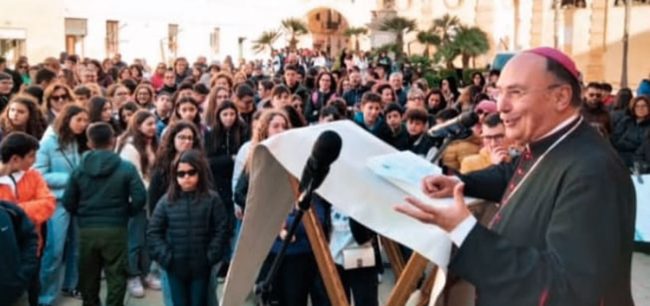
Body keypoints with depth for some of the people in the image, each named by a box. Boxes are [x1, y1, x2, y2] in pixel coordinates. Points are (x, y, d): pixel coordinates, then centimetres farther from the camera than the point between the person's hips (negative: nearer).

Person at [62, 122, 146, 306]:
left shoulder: (79, 169, 2)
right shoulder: (126, 168, -6)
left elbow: (68, 202, 1)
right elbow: (140, 198, -12)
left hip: (87, 230, 3)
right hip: (115, 229, -3)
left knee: (88, 276, 17)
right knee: (116, 276, 5)